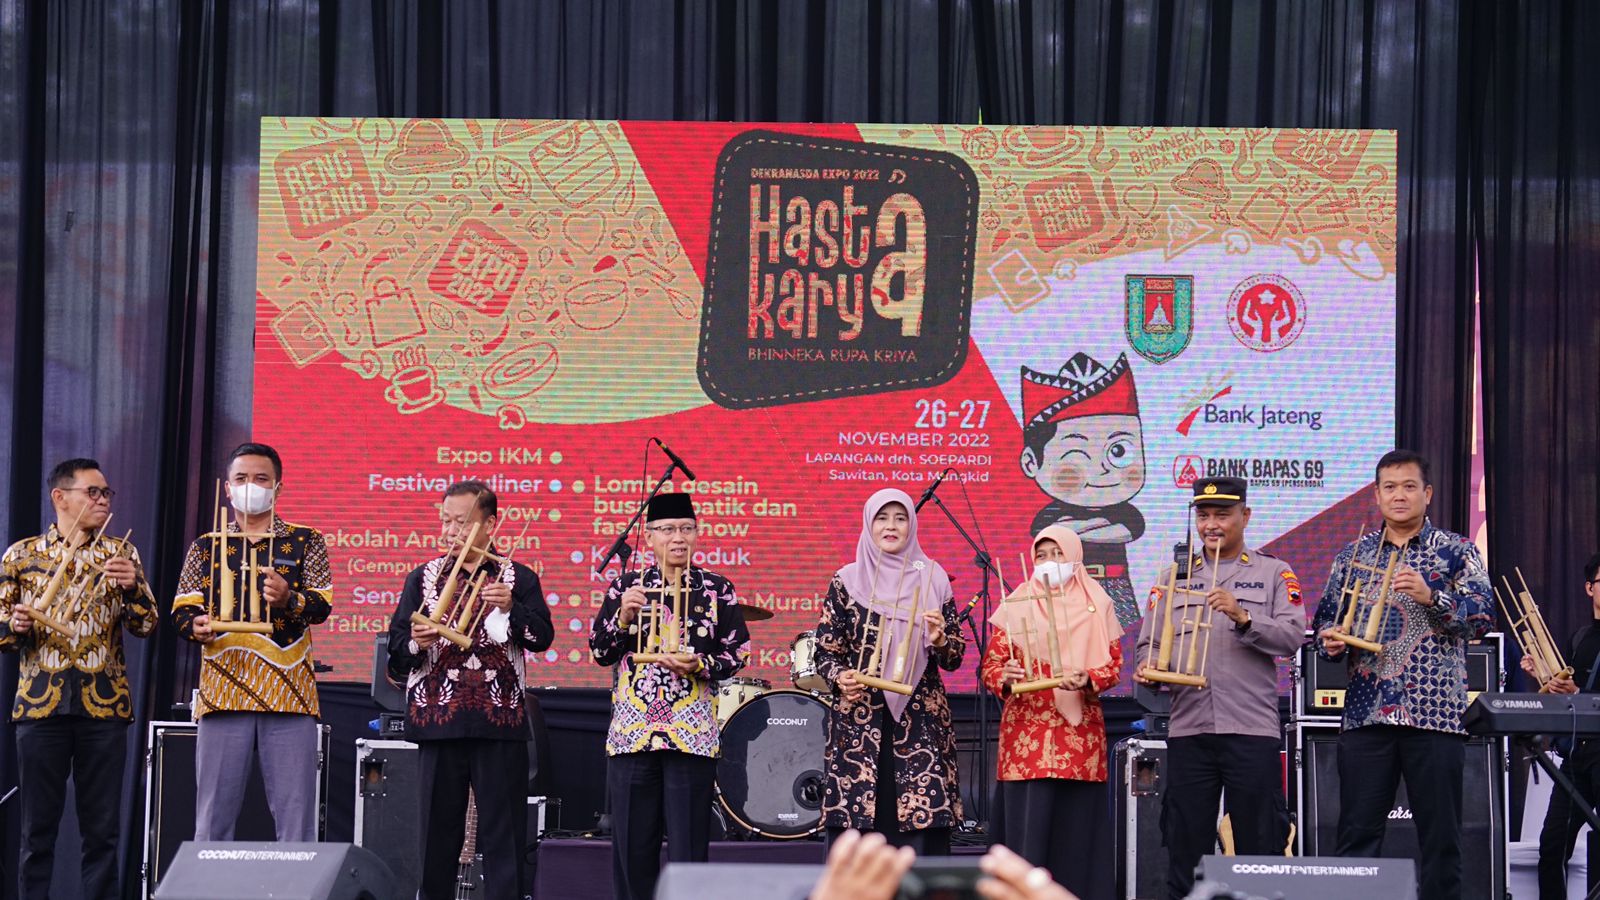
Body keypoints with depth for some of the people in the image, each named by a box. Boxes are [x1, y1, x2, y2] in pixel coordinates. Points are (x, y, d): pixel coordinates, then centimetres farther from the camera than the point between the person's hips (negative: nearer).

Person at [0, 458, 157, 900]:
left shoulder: (121, 554, 9)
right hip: (40, 702, -1)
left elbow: (146, 626, 4)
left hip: (104, 704, 1)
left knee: (102, 828, 0)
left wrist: (131, 587, -14)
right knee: (38, 827, 0)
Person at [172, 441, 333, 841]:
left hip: (288, 695, -1)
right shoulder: (206, 546, 15)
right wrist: (196, 626, -14)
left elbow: (322, 606, 0)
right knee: (213, 816, 2)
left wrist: (289, 600, -22)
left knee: (296, 818, -3)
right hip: (223, 694, 1)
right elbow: (182, 609, 9)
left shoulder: (305, 542, 11)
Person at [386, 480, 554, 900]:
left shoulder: (518, 578, 7)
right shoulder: (424, 578, 11)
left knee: (503, 830, -2)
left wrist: (511, 609, -21)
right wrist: (414, 643, -15)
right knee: (437, 829, 4)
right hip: (438, 720, 2)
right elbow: (396, 645, 7)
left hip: (499, 723, -1)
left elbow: (542, 637, -4)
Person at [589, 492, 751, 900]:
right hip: (631, 729, 2)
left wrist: (699, 665, -15)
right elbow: (599, 651, 7)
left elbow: (738, 653, 4)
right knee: (631, 845, 4)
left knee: (688, 846, -4)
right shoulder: (626, 586, 9)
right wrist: (623, 617, -10)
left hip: (691, 732, -2)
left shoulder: (717, 589, 6)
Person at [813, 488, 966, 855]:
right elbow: (825, 649, 7)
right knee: (855, 831, -4)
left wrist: (940, 640, -13)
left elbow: (954, 659, 8)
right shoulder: (847, 581, 6)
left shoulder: (933, 580, 8)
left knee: (922, 826, -6)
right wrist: (839, 678, -12)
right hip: (859, 719, 0)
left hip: (921, 721, 1)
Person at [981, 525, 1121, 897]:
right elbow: (990, 665, 4)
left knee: (1074, 826, 1)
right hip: (1026, 732, -1)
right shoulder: (1016, 604, 6)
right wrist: (1006, 677, -18)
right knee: (1028, 826, -6)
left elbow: (1113, 664, 4)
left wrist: (1086, 680, -16)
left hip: (1080, 734, 1)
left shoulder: (1096, 603, 8)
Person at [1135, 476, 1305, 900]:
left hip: (1253, 730, -3)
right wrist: (1149, 668, -8)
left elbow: (1292, 637, -4)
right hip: (1188, 729, 3)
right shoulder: (1174, 576, 16)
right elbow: (1150, 642, 13)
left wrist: (1242, 617, -18)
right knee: (1185, 844, 5)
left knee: (1261, 848, -2)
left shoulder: (1273, 573, 8)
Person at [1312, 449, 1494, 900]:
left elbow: (1482, 617, -5)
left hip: (1435, 711, -2)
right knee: (1355, 833, 2)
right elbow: (1327, 618, 18)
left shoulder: (1456, 551, 4)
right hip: (1366, 711, 3)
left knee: (1440, 835, 1)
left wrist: (1431, 596, -20)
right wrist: (1330, 640, -5)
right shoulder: (1354, 553, 13)